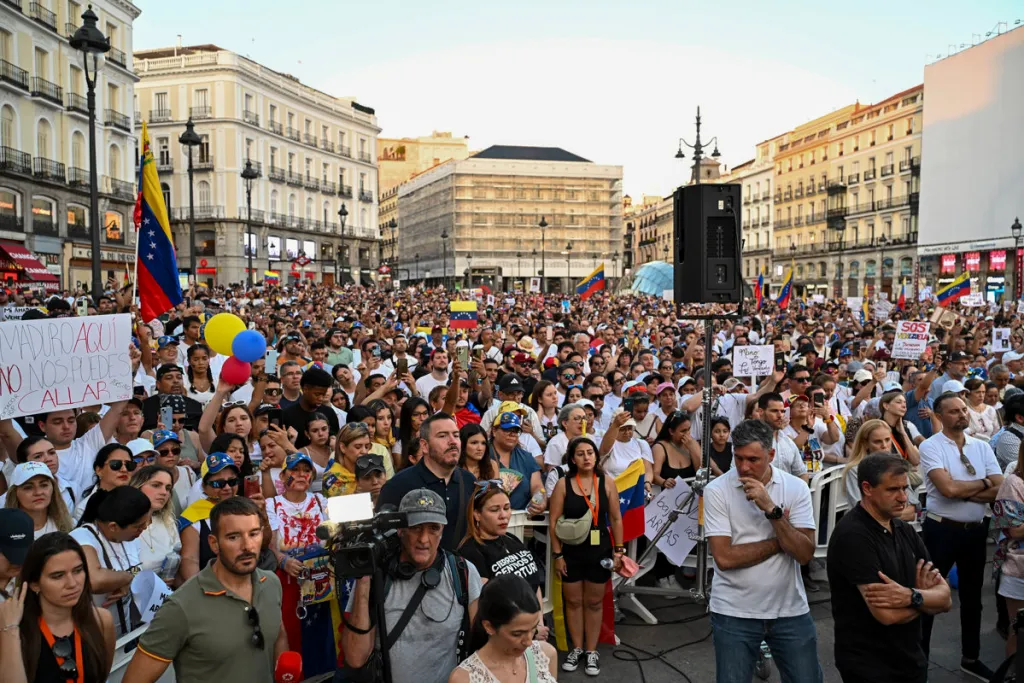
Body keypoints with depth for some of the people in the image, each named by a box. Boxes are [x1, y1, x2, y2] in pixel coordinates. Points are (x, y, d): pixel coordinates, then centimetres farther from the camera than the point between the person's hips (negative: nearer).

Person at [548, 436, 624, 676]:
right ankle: (576, 648, 28)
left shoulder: (607, 482, -4)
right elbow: (553, 521, -5)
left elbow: (616, 519, 1)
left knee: (594, 602, 11)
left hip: (600, 550, 0)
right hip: (571, 551, 0)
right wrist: (557, 554, -7)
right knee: (573, 601, 11)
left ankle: (591, 651, 24)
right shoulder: (563, 484, -7)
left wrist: (618, 550, -1)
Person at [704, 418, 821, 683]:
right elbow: (724, 557, -17)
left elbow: (805, 554, -12)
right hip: (734, 612, -1)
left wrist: (771, 509, -23)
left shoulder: (796, 487, -4)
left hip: (791, 610, 2)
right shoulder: (716, 490, -10)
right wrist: (780, 541, -11)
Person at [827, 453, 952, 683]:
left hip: (912, 660, 7)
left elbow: (945, 598, -1)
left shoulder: (905, 530, 3)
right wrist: (924, 595, -7)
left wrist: (911, 596, -22)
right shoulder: (853, 535, -22)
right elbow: (887, 614, -26)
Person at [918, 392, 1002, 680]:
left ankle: (970, 658, 37)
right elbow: (948, 488, -23)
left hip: (976, 530, 5)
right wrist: (983, 483, -8)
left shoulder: (982, 447, 5)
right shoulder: (931, 446, -11)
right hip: (941, 529, -5)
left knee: (972, 596, 19)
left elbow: (1001, 490, -5)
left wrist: (963, 491, -15)